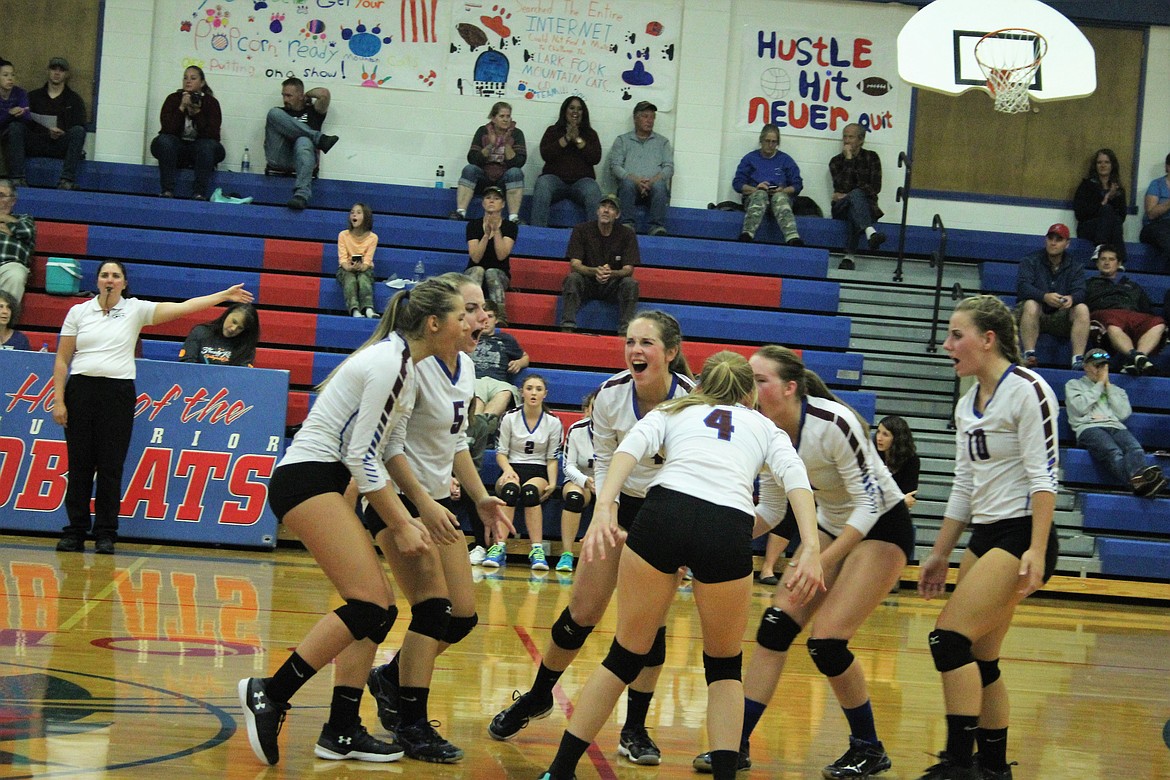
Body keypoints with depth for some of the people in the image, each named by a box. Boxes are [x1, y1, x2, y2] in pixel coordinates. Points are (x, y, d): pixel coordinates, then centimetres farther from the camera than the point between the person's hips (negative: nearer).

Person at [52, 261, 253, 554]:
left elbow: (182, 307, 0)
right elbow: (62, 359, 8)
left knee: (111, 466, 0)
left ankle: (105, 534, 7)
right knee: (79, 464, 1)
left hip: (119, 393, 0)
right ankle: (75, 532, 8)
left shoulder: (135, 309, 5)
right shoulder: (78, 312, 7)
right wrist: (58, 400, 0)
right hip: (81, 390, 1)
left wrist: (224, 296, -6)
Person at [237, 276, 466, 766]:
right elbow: (362, 455, -17)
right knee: (370, 604, -17)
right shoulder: (391, 364, -16)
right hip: (307, 480, -10)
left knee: (379, 607, 5)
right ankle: (268, 694, -12)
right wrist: (400, 524, -10)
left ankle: (342, 731, 7)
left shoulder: (401, 363, 13)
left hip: (323, 484, 10)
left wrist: (403, 520, 8)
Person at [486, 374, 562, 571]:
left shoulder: (553, 422, 4)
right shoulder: (510, 418, 4)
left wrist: (552, 483, -12)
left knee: (530, 490, -37)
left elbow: (552, 458, 5)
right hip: (513, 469, 0)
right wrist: (508, 470, -16)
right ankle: (499, 547, -43)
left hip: (538, 473, 0)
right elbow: (501, 452, 5)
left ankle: (537, 550, -42)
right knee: (510, 487, -37)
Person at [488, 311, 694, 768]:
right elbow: (604, 462, -3)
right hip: (620, 505, 2)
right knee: (580, 615, 1)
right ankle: (536, 698, 23)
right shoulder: (610, 395, -16)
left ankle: (635, 727, 6)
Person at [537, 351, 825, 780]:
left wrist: (602, 509, -6)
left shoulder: (673, 411, 30)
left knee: (626, 656, 17)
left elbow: (631, 446, 7)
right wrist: (811, 549, -4)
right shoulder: (766, 428, 30)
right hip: (728, 531, 0)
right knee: (724, 667, 21)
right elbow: (795, 477, 8)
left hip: (662, 515, 1)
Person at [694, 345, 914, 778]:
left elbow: (869, 503, -25)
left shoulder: (833, 424, -28)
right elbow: (770, 510, 3)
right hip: (831, 526, 7)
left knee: (826, 640, -15)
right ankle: (736, 745, -2)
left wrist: (821, 562, -32)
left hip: (882, 527, -7)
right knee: (775, 626, -7)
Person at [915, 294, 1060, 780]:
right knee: (978, 659, 6)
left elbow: (1044, 476, -16)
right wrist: (940, 555, 20)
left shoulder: (1027, 390, -11)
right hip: (984, 538, 8)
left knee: (950, 636, -16)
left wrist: (1037, 551, -23)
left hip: (1021, 536, -8)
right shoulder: (967, 404, 14)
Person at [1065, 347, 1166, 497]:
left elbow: (1123, 414, 14)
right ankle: (1137, 483, -69)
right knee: (1113, 452, -39)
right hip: (1089, 427, -4)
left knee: (1135, 449, -35)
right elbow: (1080, 407, 4)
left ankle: (1139, 480, -67)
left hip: (1116, 427, 4)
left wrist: (1108, 386, 16)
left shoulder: (1116, 390, 35)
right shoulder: (1074, 385, 27)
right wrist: (1099, 385, 13)